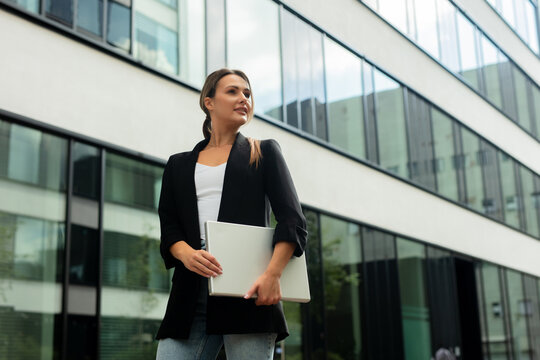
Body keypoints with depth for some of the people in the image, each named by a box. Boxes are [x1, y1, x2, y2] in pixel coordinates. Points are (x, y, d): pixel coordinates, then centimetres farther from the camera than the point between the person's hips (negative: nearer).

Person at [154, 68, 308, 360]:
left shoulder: (264, 153, 15)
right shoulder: (179, 164, 22)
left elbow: (293, 221, 3)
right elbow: (168, 227, 12)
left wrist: (273, 273, -14)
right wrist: (187, 254, -12)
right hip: (192, 291, 2)